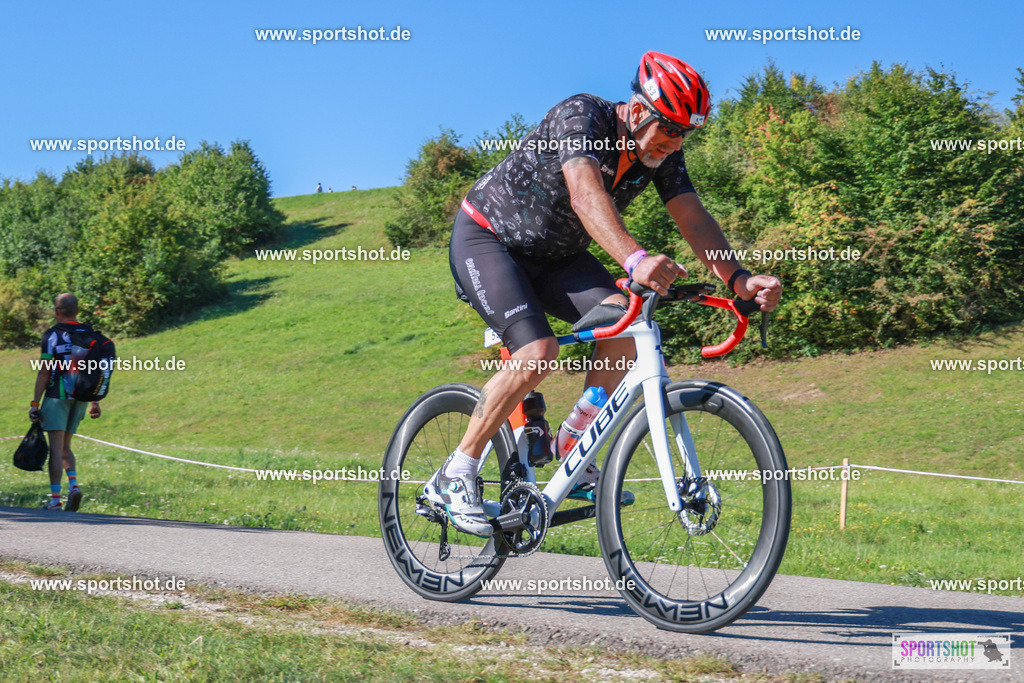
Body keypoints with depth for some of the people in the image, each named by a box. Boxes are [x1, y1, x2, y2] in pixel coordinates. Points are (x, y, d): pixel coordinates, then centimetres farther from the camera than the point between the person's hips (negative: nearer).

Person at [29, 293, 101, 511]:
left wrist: (35, 403, -7)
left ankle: (55, 499, -5)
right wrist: (95, 402, 14)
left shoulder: (52, 335, -8)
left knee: (56, 449, -3)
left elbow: (44, 372, -10)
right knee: (65, 447, 17)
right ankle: (74, 484, -3)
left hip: (57, 396, -5)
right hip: (80, 397, 5)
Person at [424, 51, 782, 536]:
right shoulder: (581, 117, -29)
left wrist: (738, 279, -34)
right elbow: (586, 193, -46)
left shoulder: (663, 152, -9)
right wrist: (634, 259, -62)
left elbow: (693, 217, -16)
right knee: (537, 353, -26)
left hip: (555, 255, 7)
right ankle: (453, 476, -13)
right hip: (487, 238, -7)